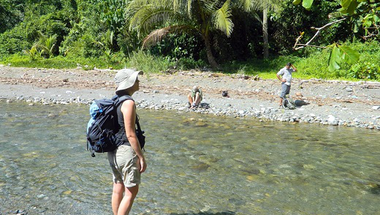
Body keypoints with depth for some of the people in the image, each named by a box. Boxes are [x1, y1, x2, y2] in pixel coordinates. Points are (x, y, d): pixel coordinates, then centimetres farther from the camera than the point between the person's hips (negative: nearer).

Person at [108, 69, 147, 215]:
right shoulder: (128, 103, -18)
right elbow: (130, 134, -20)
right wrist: (141, 157, -14)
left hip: (113, 150, 9)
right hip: (126, 150, -9)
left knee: (118, 189, 19)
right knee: (131, 191, 3)